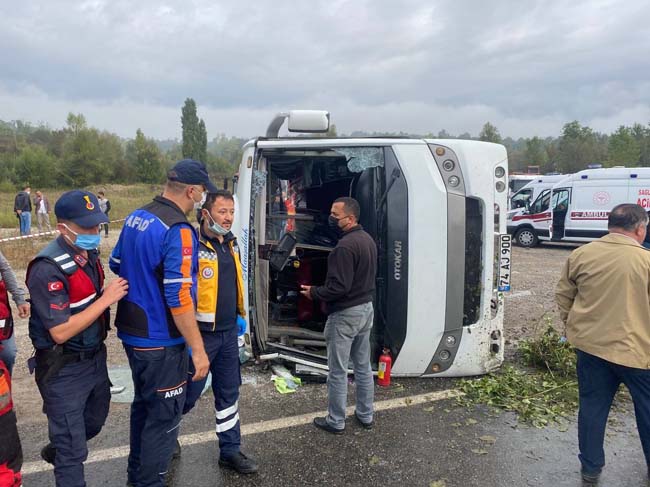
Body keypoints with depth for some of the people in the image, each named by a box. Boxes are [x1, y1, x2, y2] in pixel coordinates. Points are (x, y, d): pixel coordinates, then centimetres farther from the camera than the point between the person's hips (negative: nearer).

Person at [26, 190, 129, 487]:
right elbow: (60, 332, -28)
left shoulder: (89, 253, -1)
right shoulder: (48, 269, -26)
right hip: (64, 370, -8)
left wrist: (114, 292, 0)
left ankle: (56, 451, 57)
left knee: (94, 420, 29)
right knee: (73, 449, 7)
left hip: (95, 358, 8)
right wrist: (106, 299, -26)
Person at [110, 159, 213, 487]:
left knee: (144, 403, 26)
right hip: (160, 341, -9)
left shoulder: (135, 217, 3)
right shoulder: (178, 231, -24)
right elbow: (179, 299, -26)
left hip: (131, 332, 9)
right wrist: (198, 349, -20)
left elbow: (116, 265, 16)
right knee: (164, 414, 8)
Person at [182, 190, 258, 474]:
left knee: (229, 392, 16)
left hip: (228, 332, 7)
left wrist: (240, 315, 19)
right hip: (200, 333, -7)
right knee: (188, 393, 8)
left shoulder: (231, 243, 8)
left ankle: (230, 450, 30)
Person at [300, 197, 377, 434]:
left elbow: (338, 287, -25)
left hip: (345, 314, -9)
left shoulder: (345, 246, -23)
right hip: (366, 308, 10)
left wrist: (313, 292, -11)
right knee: (363, 367, 17)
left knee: (338, 371, 4)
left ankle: (336, 422, 16)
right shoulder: (368, 239, 8)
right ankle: (365, 415, 29)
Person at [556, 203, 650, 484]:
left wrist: (572, 327, 20)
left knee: (592, 407, 14)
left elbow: (563, 295, 8)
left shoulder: (580, 255, -1)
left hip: (591, 345, 3)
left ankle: (591, 468, 26)